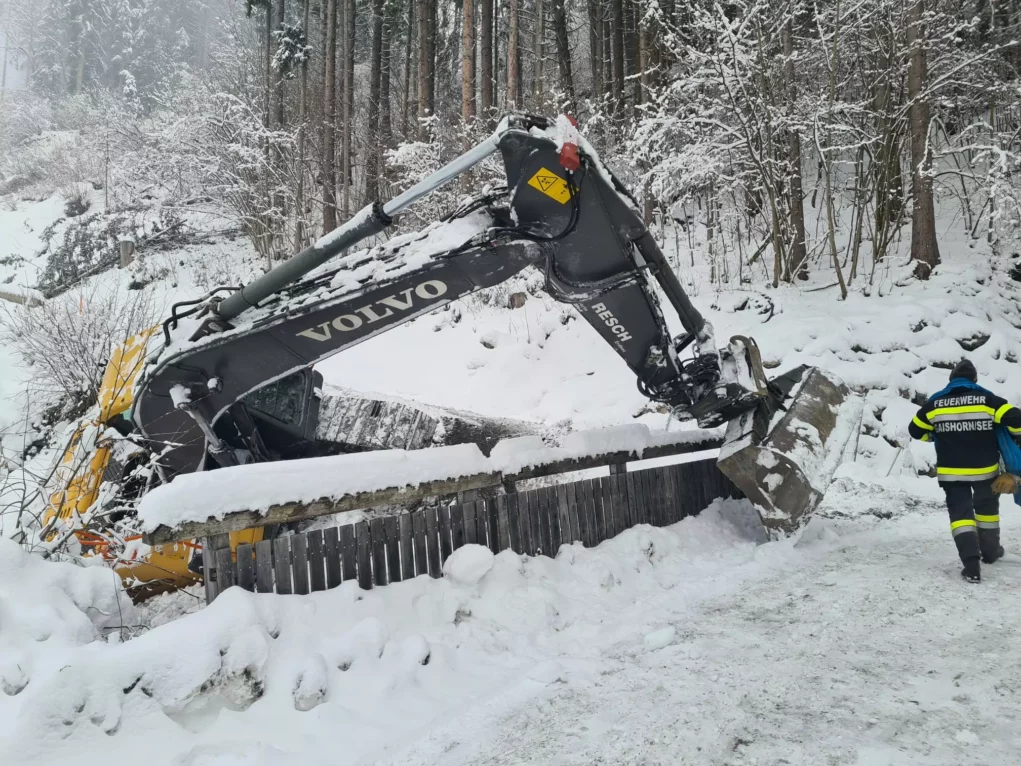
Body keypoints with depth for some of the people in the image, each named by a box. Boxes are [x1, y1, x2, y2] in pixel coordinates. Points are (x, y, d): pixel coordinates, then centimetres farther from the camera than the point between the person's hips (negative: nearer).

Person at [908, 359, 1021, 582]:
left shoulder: (936, 402, -3)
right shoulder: (987, 399, -8)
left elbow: (916, 430, 5)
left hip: (951, 471, 0)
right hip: (984, 469, 0)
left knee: (960, 512, 3)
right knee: (987, 506, 24)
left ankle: (971, 563, -14)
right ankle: (990, 550, 40)